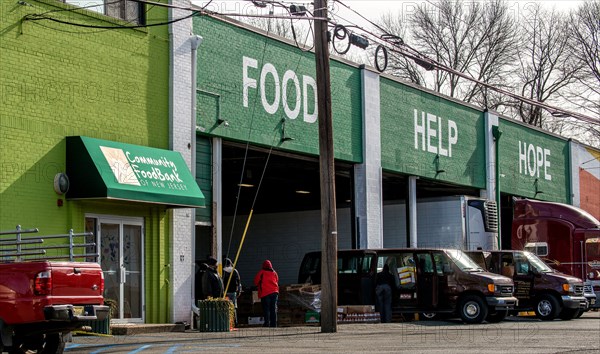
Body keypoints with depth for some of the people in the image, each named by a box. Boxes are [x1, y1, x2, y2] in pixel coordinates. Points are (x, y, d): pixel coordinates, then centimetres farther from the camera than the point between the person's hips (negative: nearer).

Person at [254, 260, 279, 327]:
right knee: (274, 309, 7)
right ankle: (274, 324, 5)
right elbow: (277, 281, 18)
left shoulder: (261, 272, -3)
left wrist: (260, 286, 21)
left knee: (266, 309, -2)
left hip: (265, 293, -4)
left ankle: (267, 323, -9)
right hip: (274, 292, 4)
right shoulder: (274, 273, 10)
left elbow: (256, 282, 2)